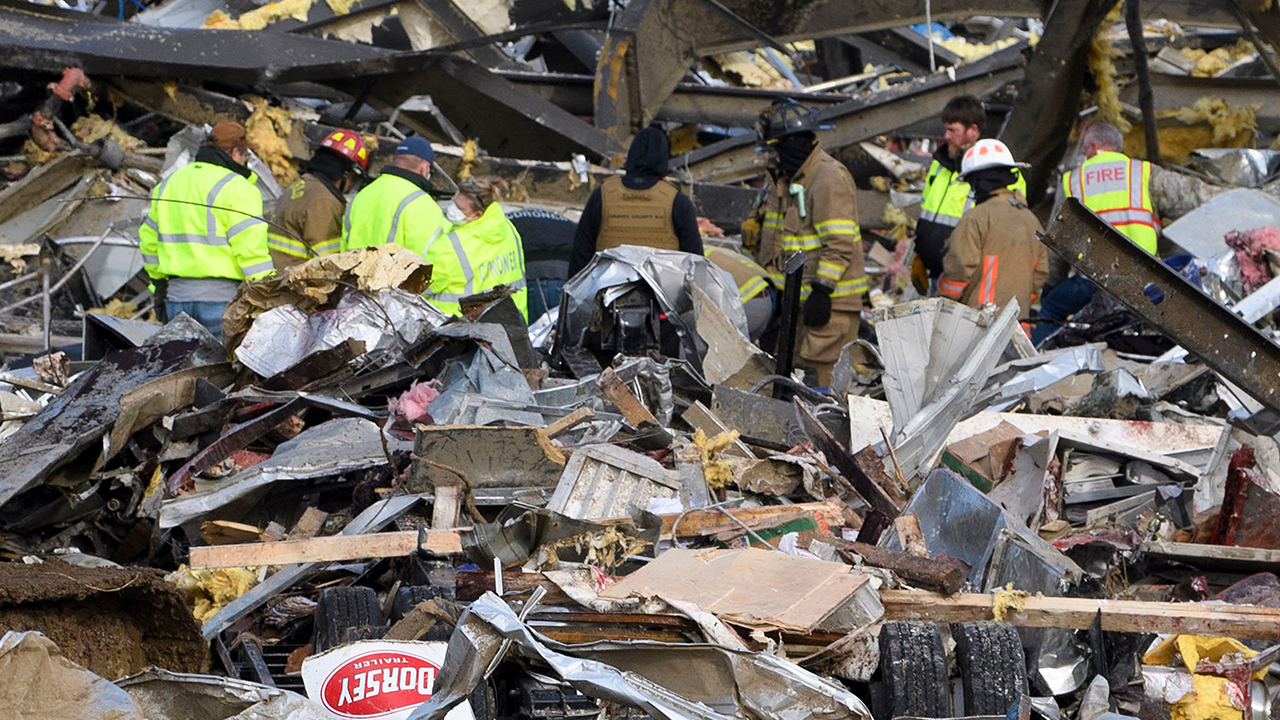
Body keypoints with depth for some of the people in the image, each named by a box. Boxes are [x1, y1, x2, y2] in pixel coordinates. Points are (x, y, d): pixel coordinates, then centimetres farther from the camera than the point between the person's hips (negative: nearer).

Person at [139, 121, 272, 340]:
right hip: (221, 297, -7)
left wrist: (161, 281, 31)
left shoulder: (167, 185, 16)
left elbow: (149, 240, 23)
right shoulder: (236, 188, -7)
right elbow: (251, 249, -14)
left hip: (177, 296, 7)